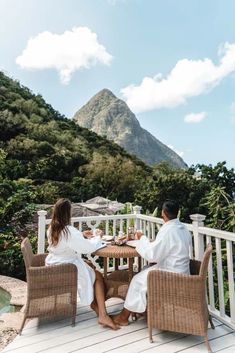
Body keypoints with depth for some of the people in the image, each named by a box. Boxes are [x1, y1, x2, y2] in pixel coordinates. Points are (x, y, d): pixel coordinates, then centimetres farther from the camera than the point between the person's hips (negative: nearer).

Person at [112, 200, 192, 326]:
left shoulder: (168, 230, -25)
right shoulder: (183, 228, 3)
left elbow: (152, 255, -21)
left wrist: (142, 239, -8)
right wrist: (153, 244, 3)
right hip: (179, 270, 8)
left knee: (138, 280, 3)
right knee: (144, 272, 17)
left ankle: (124, 316, 18)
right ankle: (143, 308, 26)